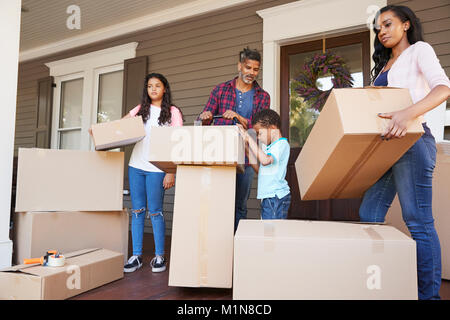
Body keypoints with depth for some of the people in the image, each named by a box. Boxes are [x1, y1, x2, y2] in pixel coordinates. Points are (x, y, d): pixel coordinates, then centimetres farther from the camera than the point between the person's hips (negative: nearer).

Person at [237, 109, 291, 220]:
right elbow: (260, 170, 19)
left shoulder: (282, 144, -9)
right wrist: (247, 150, 13)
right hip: (267, 197, 9)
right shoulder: (270, 147, 19)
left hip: (276, 197, -9)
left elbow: (265, 160, -26)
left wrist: (249, 138, -21)